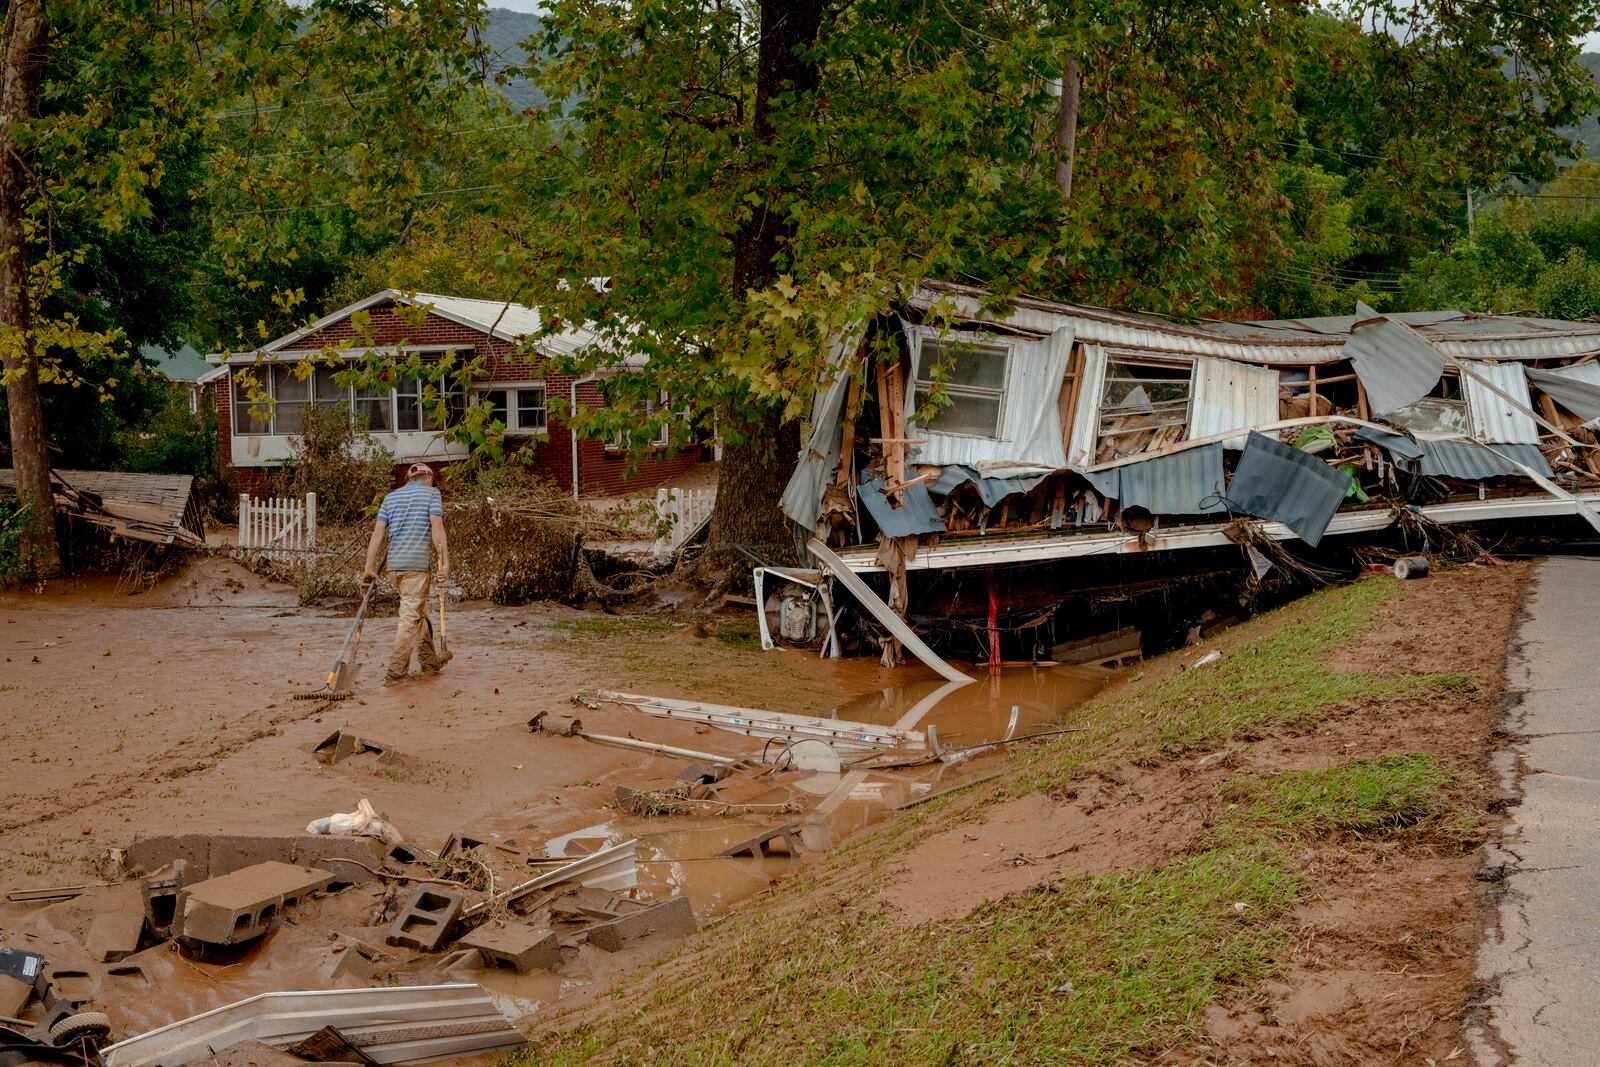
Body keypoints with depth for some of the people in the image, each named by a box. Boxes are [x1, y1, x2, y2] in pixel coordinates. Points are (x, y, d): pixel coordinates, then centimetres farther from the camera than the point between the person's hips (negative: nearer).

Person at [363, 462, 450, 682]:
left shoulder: (391, 497, 17)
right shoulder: (431, 493, 4)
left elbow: (377, 533, 9)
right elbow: (437, 528, -9)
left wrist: (370, 567, 8)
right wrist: (445, 561, -11)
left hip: (394, 564, 6)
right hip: (417, 564, -6)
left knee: (420, 613, 18)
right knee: (411, 617, -4)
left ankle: (430, 663, 24)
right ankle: (396, 670, -9)